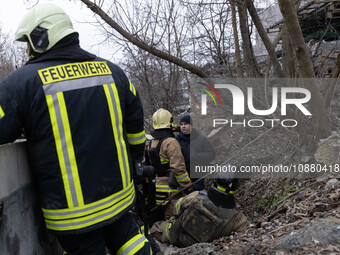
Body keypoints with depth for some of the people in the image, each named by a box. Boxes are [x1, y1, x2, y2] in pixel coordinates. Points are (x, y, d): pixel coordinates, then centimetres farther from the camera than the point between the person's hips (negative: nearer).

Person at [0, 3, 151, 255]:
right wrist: (133, 159, 24)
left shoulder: (22, 81, -14)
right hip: (119, 194, 5)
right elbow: (135, 125, 10)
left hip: (73, 211, -4)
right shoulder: (112, 71, 2)